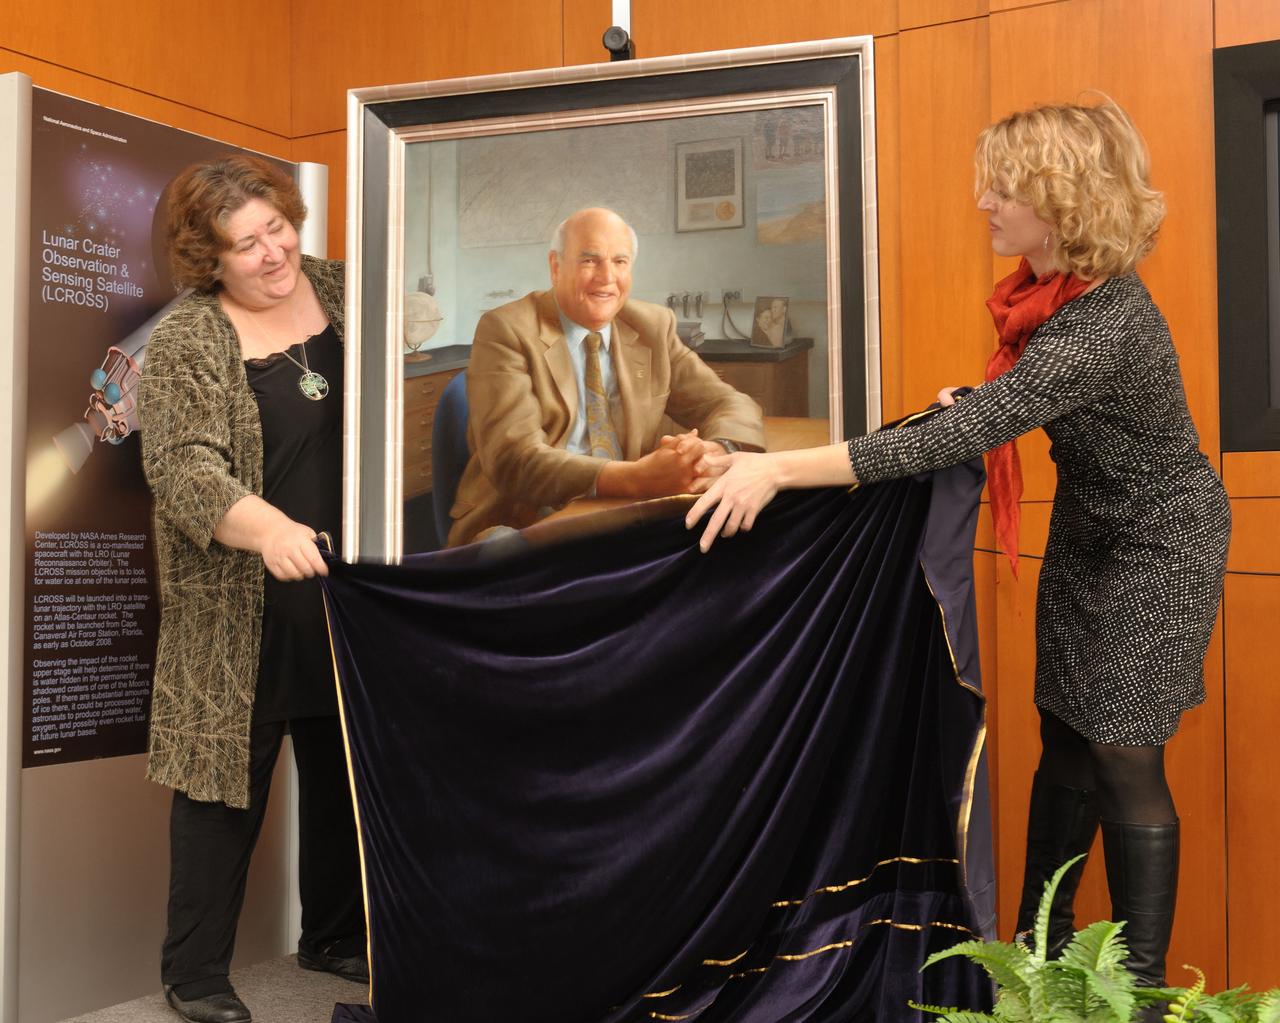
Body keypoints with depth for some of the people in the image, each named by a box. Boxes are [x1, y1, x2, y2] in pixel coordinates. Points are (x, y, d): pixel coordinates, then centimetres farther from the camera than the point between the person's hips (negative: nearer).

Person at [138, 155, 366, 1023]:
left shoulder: (340, 290, 5)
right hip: (244, 609, -5)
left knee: (344, 771, 15)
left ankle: (336, 936, 34)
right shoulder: (186, 343, -9)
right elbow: (182, 468, -21)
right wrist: (265, 528, -39)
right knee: (231, 772, 3)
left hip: (350, 589, 5)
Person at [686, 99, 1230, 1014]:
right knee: (1066, 737, 13)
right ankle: (1040, 945, 28)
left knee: (1124, 758, -2)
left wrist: (776, 469, -44)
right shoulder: (1054, 286, -6)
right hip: (1090, 531, 8)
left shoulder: (1104, 324, -34)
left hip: (1157, 544, -8)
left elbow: (949, 441, -42)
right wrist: (987, 406, -4)